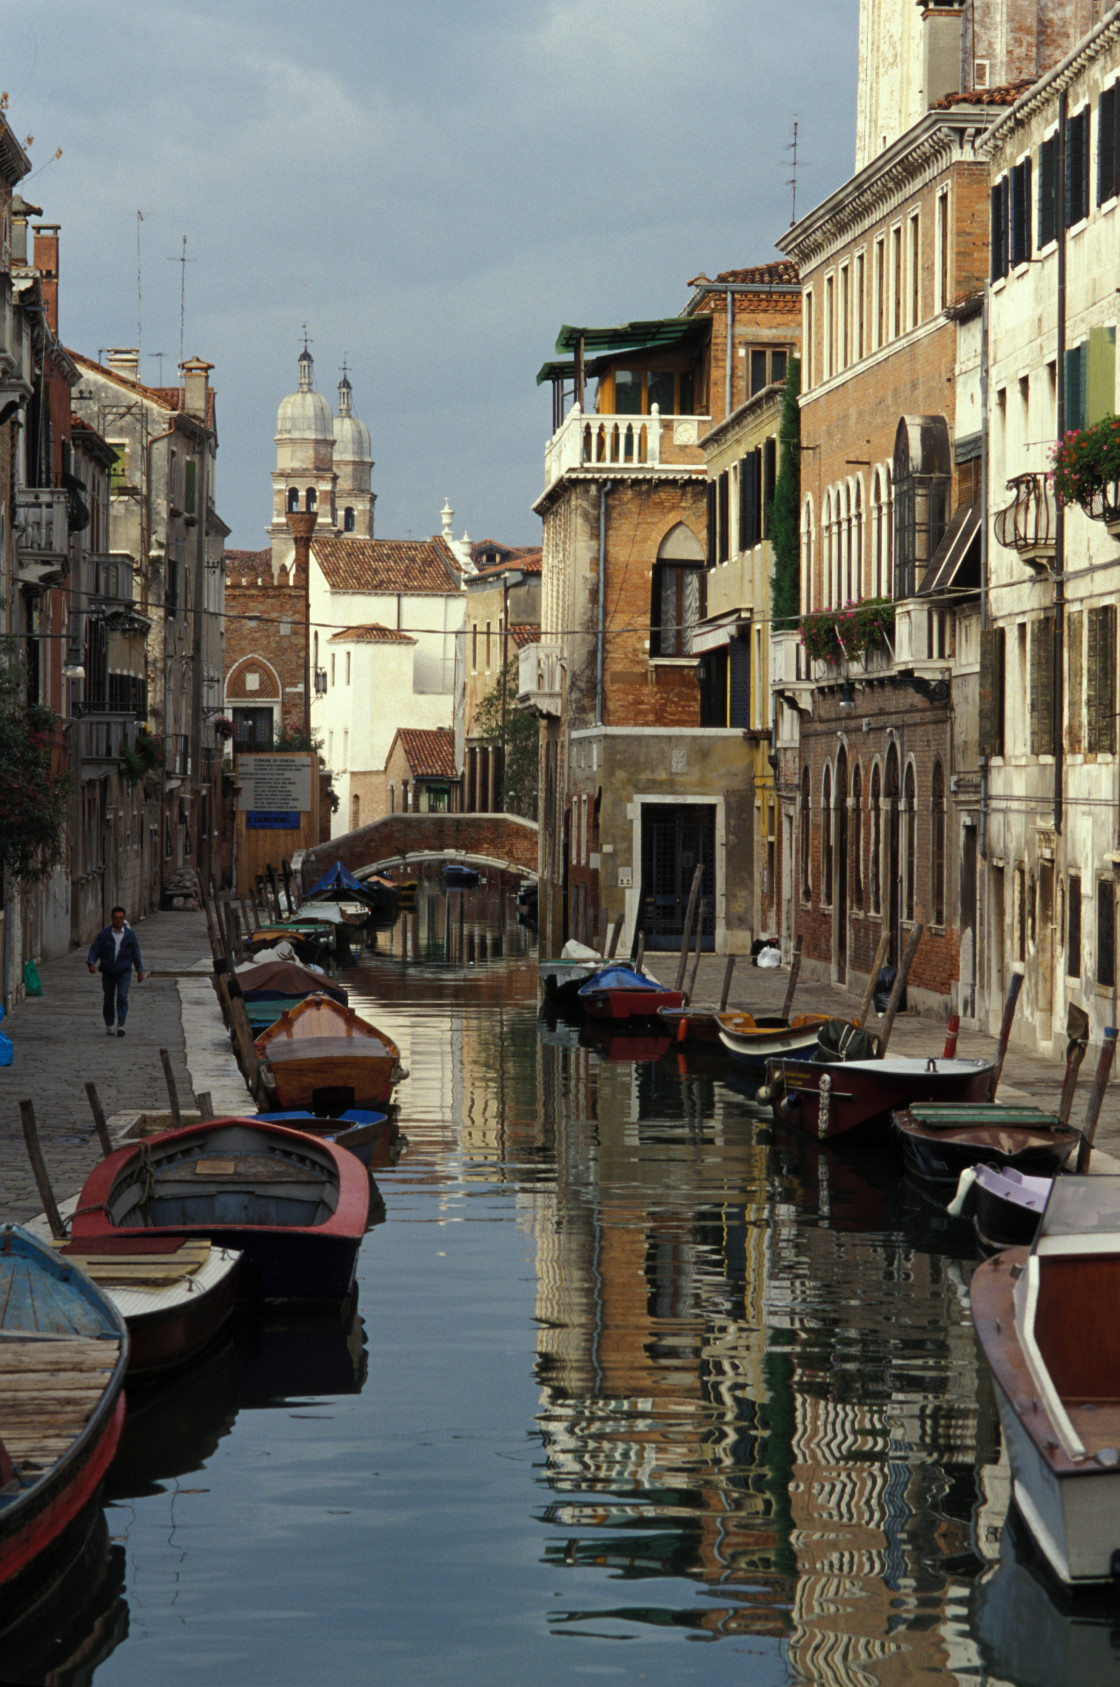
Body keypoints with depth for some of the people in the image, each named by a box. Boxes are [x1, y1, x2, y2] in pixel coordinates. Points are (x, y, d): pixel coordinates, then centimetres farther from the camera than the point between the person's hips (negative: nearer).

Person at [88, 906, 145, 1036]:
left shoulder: (130, 934, 2)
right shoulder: (104, 935, -2)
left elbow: (136, 953, 9)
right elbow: (94, 950, -3)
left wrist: (140, 971, 11)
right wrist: (92, 963, -21)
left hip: (124, 972, -1)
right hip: (108, 972, 1)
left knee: (122, 997, -14)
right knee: (108, 999, 7)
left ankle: (121, 1025, -17)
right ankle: (109, 1025, 20)